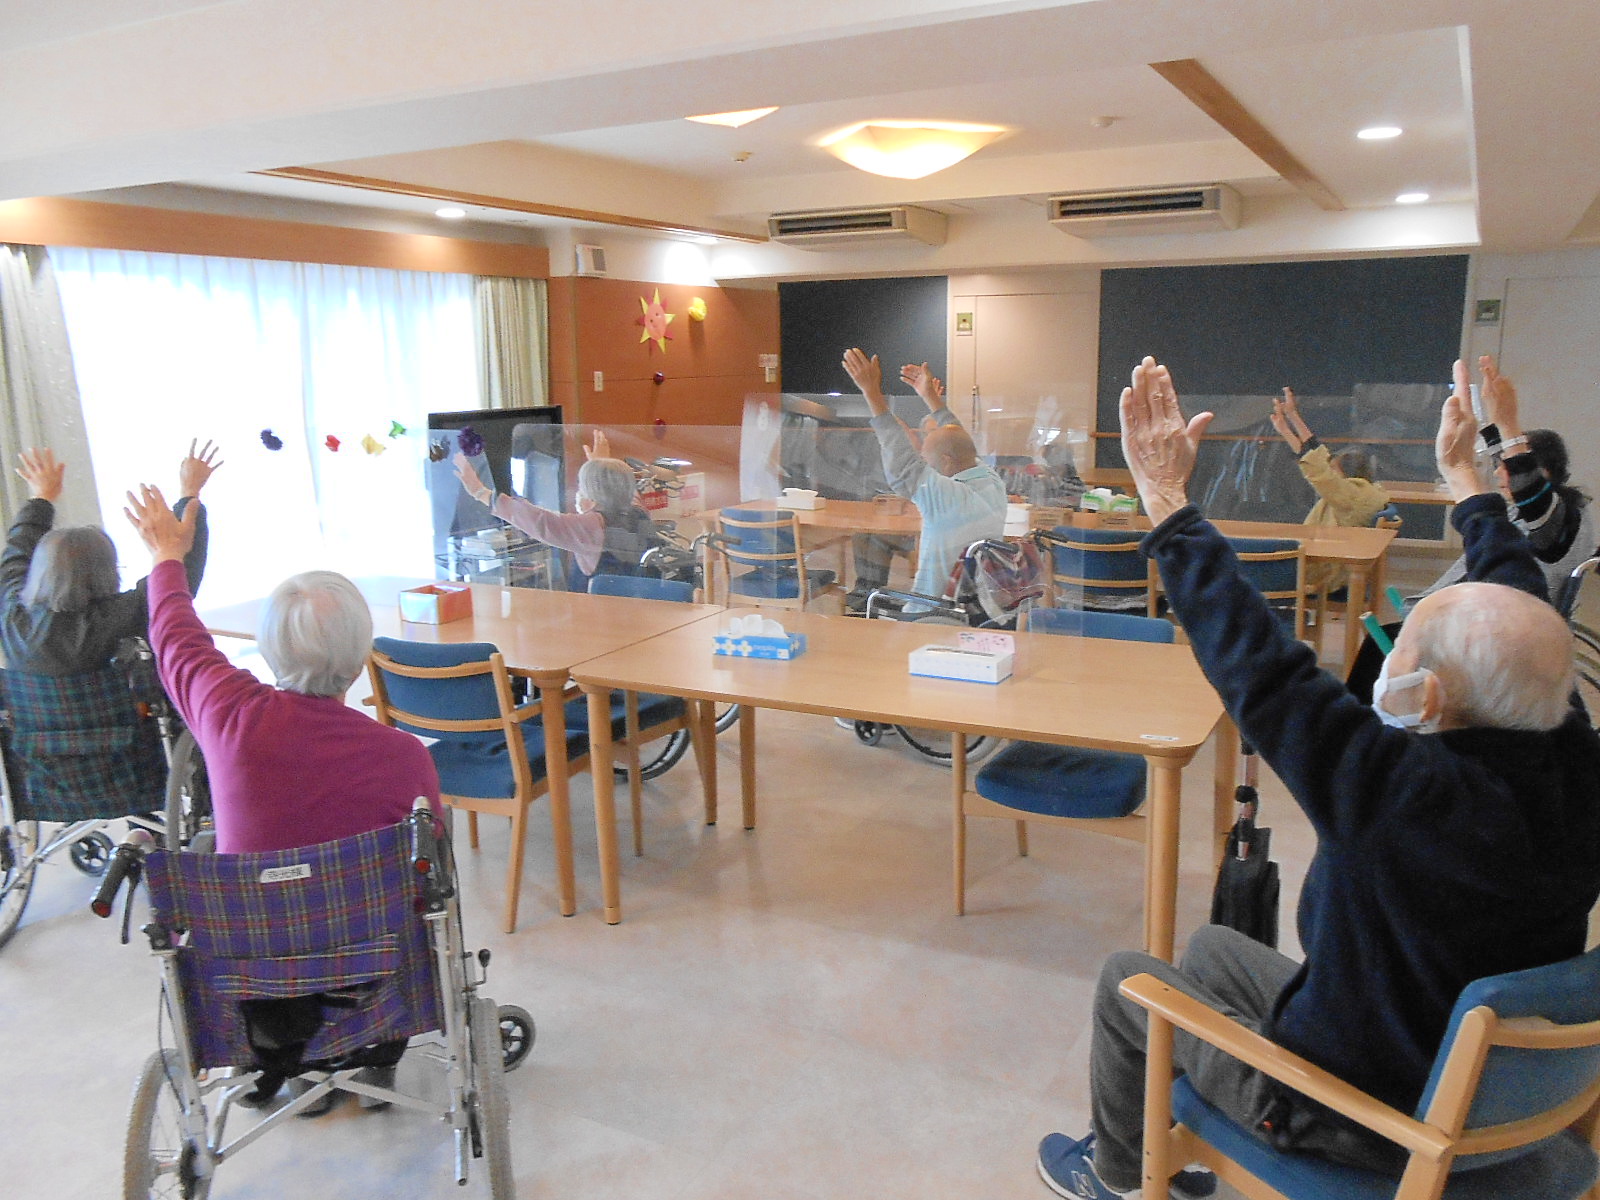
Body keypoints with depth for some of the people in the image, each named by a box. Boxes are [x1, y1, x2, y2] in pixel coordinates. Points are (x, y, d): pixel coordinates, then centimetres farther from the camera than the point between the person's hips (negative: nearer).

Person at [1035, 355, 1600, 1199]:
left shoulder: (1410, 798, -39)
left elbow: (1257, 666, -35)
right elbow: (1522, 613, -1)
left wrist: (1165, 496, -27)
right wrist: (1465, 476, 14)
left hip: (1361, 1123, -7)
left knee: (1126, 979, 12)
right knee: (1212, 945, 25)